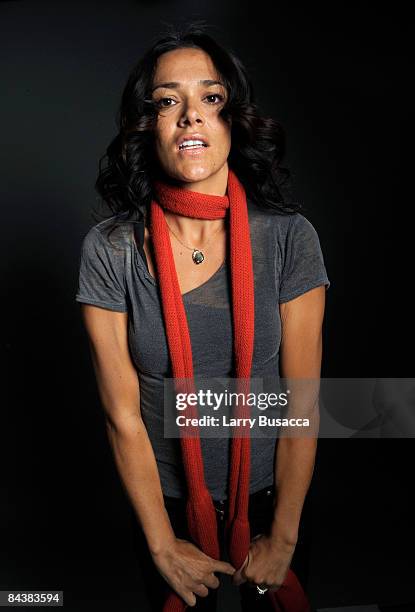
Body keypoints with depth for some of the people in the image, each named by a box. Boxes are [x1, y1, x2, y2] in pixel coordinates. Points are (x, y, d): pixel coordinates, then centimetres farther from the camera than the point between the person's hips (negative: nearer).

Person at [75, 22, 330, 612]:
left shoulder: (288, 237, -18)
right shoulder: (109, 249, -18)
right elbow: (122, 415, -13)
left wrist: (283, 538, -6)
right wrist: (163, 544, -6)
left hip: (268, 493, 0)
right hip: (165, 499, 0)